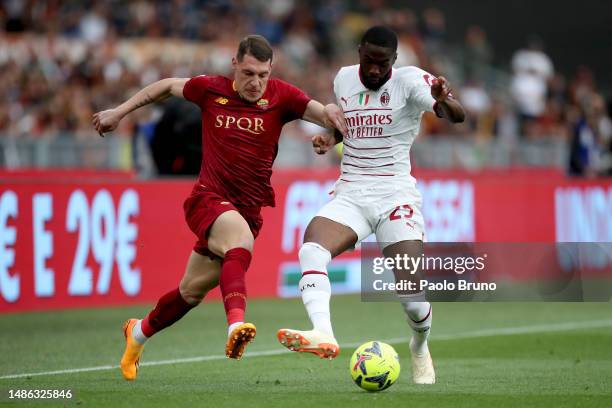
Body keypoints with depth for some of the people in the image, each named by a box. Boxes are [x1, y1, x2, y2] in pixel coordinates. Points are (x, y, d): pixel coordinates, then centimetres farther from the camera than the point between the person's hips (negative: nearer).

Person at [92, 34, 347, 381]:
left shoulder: (280, 96, -3)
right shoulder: (212, 90, -1)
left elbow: (317, 111, -15)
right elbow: (168, 86, 16)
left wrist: (329, 112, -39)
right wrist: (120, 112, 20)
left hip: (247, 210, 3)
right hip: (208, 198, -3)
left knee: (192, 292, 13)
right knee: (241, 238, -36)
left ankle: (140, 332, 40)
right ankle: (236, 324, -55)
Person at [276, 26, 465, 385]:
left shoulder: (409, 80, -7)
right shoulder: (344, 79, 8)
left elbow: (458, 116, -23)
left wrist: (444, 102, -46)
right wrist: (330, 139, 6)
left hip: (396, 195, -4)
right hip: (350, 195, 4)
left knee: (412, 290, -13)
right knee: (311, 248, -27)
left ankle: (420, 348, 20)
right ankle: (324, 334, -44)